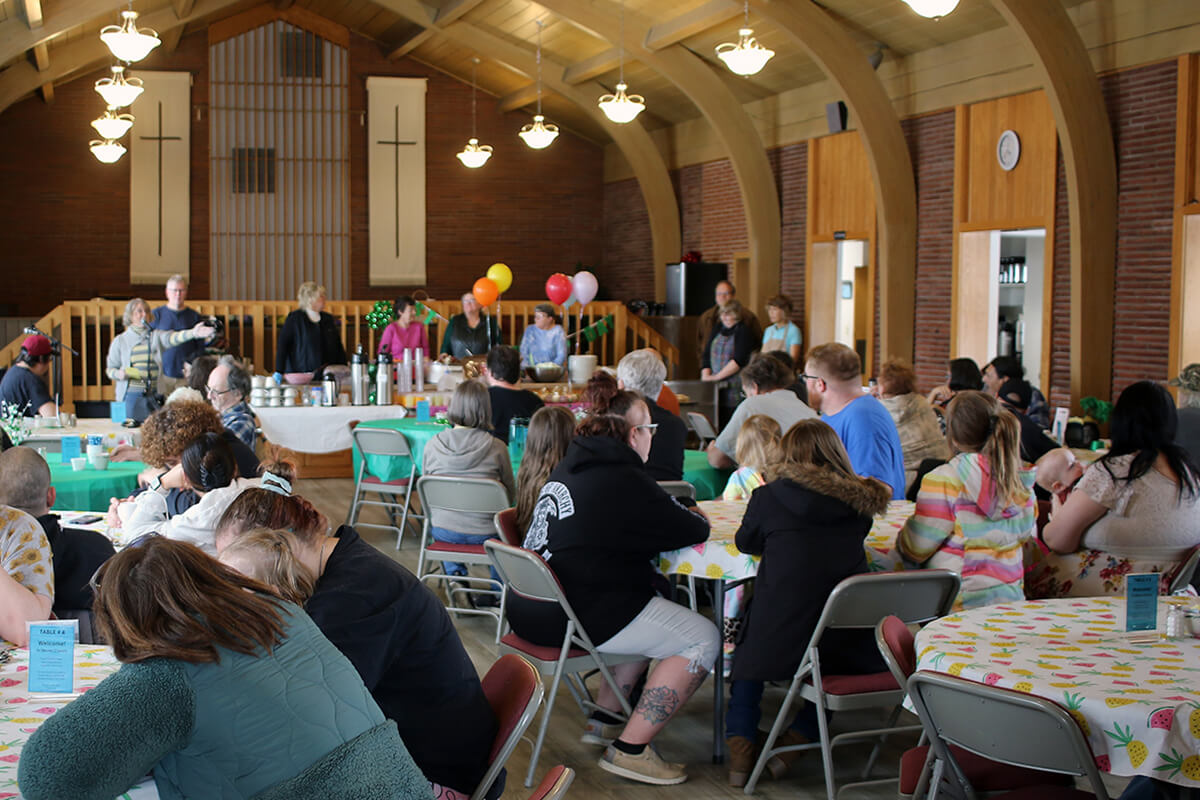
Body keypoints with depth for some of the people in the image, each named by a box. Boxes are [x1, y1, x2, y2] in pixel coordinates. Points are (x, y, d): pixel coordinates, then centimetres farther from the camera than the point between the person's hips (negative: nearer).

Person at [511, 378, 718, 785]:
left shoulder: (568, 466, 13)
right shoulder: (624, 480, -14)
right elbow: (694, 531, -8)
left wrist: (671, 510, 15)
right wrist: (696, 520, 15)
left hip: (532, 609, 10)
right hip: (577, 619, -10)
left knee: (654, 612, 29)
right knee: (704, 638, -2)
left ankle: (604, 719, 27)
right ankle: (629, 749, -2)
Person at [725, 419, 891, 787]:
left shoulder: (768, 496, -4)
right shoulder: (859, 502, 3)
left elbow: (745, 543, 13)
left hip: (779, 644, -1)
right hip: (848, 650, 2)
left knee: (748, 648, 31)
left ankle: (740, 747, 19)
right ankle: (797, 740, 19)